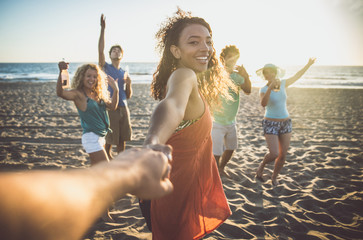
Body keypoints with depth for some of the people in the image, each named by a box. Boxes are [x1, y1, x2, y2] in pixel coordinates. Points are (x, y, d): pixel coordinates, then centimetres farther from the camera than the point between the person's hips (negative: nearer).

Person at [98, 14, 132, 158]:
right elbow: (100, 50, -13)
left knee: (122, 140, 10)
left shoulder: (124, 73, 14)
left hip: (123, 108, 4)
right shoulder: (105, 67, 3)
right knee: (109, 141, -2)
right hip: (109, 108, -4)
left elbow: (128, 96, 13)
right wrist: (103, 29, -18)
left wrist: (129, 84, -6)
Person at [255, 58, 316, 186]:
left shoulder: (282, 84, 1)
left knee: (283, 155, 4)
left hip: (285, 123, 4)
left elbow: (296, 76, 18)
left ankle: (274, 177, 28)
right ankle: (262, 165, 18)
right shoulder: (263, 90, -12)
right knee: (274, 154, -15)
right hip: (270, 124, -4)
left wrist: (308, 64, 25)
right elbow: (263, 104, -33)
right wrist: (270, 87, -44)